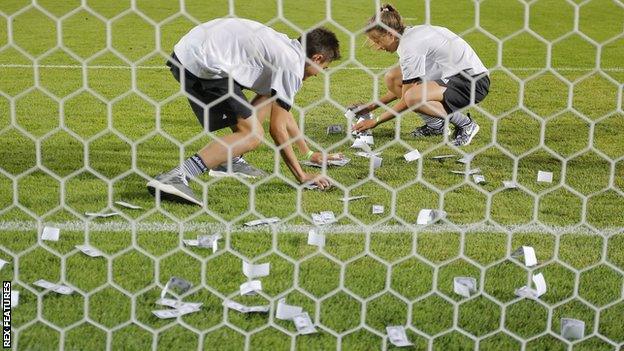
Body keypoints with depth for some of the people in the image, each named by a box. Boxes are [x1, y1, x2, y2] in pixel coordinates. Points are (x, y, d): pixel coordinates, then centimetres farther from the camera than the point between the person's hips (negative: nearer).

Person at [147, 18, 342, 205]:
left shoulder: (285, 47, 24)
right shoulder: (292, 66, -6)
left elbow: (283, 113, 35)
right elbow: (277, 128, -6)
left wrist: (309, 154, 41)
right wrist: (302, 176, 1)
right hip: (203, 64, -10)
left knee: (268, 95, 23)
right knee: (252, 134, -10)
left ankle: (231, 161, 19)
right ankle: (175, 177, -25)